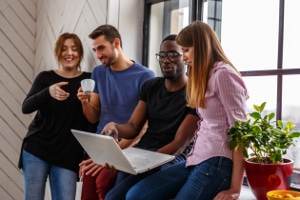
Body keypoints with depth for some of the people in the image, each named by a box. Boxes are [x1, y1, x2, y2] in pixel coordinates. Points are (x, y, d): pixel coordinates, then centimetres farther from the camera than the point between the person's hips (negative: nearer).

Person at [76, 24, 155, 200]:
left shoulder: (144, 76, -8)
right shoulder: (99, 73, 10)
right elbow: (93, 118, 11)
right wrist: (85, 102, -11)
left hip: (126, 148, -5)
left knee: (103, 182, -29)